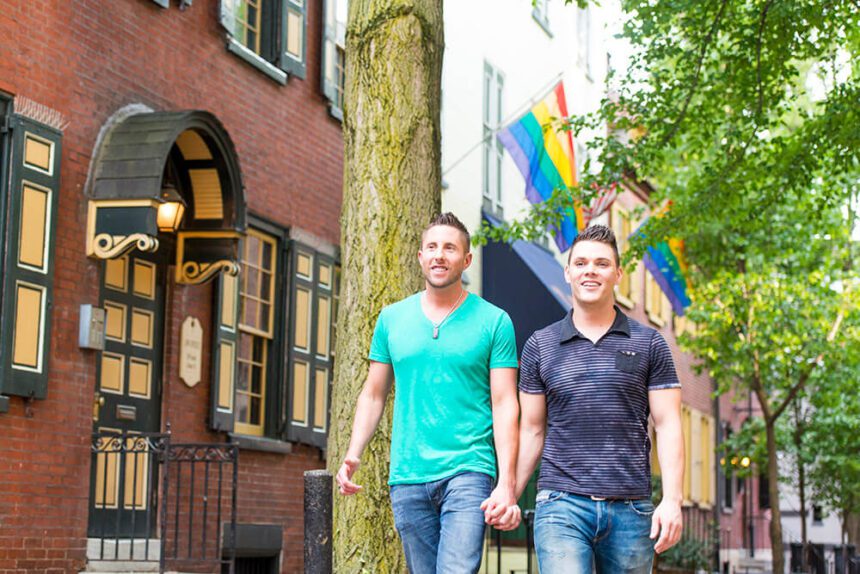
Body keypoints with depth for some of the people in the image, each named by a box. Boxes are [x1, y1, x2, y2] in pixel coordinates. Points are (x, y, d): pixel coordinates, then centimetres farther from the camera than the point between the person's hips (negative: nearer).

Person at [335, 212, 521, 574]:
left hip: (468, 472, -3)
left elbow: (505, 404, -2)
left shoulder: (494, 321, 1)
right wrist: (352, 456, 0)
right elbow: (374, 394, 15)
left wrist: (506, 484, -11)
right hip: (407, 476, 4)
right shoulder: (391, 319, 11)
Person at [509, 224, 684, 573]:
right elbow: (532, 430, 12)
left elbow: (668, 426, 3)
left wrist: (672, 500, -8)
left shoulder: (648, 344, 7)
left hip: (630, 508, 1)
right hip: (562, 504, -1)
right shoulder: (540, 346, 9)